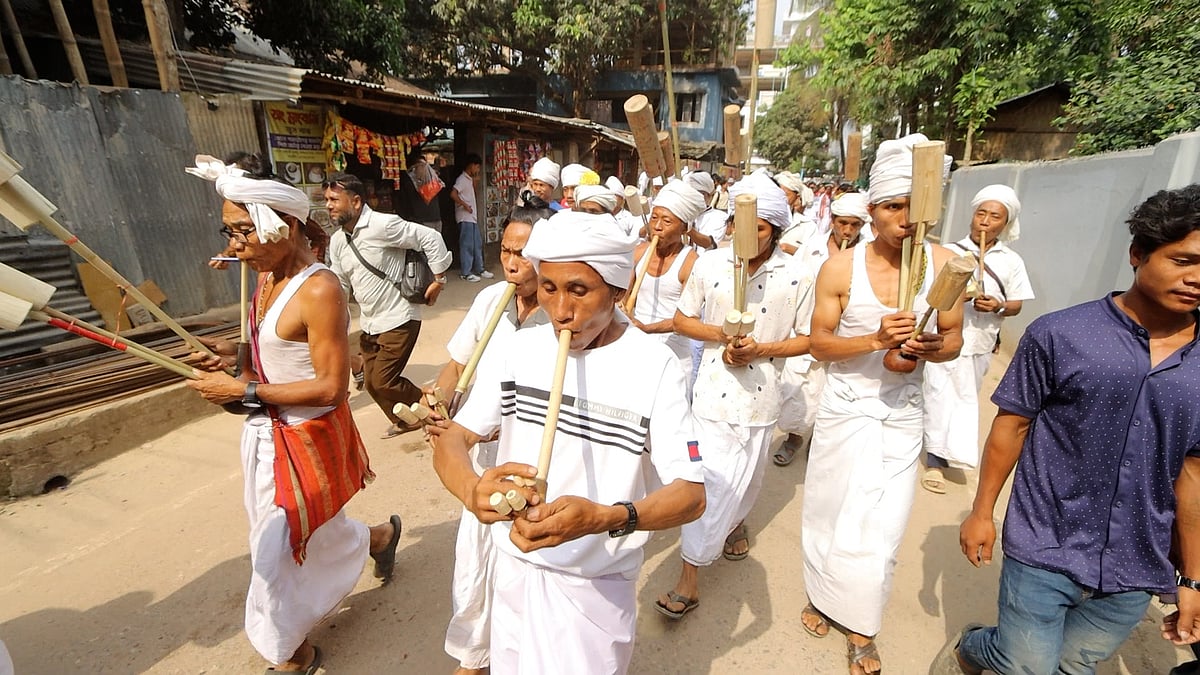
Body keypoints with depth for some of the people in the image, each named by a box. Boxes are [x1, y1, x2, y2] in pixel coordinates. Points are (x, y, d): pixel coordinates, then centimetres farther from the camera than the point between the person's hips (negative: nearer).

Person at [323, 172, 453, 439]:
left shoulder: (382, 225, -19)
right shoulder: (337, 240, 7)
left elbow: (431, 239, -19)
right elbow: (340, 284, 14)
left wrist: (439, 280, -15)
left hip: (398, 320, -8)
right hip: (369, 324, 9)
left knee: (383, 381, -7)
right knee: (371, 381, 14)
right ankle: (403, 420, 37)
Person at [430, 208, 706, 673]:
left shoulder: (653, 366, -18)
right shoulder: (518, 349, -7)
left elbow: (691, 494, -19)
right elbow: (452, 441, -8)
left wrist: (604, 518, -37)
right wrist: (473, 491, -31)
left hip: (597, 586, -3)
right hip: (513, 565, 4)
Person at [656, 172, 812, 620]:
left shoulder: (795, 275, -7)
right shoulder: (709, 264, -6)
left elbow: (807, 338, -1)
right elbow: (683, 319, 1)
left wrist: (760, 350, -17)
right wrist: (723, 335, -16)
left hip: (760, 393, 1)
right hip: (714, 388, -1)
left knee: (746, 478, 20)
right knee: (713, 481, 1)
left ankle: (734, 520, 53)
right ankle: (690, 577, 18)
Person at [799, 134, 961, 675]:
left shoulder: (945, 264, -7)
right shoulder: (840, 268, -13)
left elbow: (954, 339, 2)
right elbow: (819, 344, -10)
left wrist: (932, 347, -21)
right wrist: (875, 339, -26)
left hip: (902, 413, 1)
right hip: (845, 407, -1)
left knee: (882, 527, 6)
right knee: (831, 510, 14)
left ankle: (861, 629, 29)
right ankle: (822, 595, 41)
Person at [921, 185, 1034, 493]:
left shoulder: (1011, 261, 3)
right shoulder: (950, 252, -4)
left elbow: (1016, 305, 6)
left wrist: (998, 306, -15)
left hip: (980, 343, 3)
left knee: (966, 397, 14)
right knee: (941, 397, -2)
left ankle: (953, 452, 31)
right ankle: (935, 458, 9)